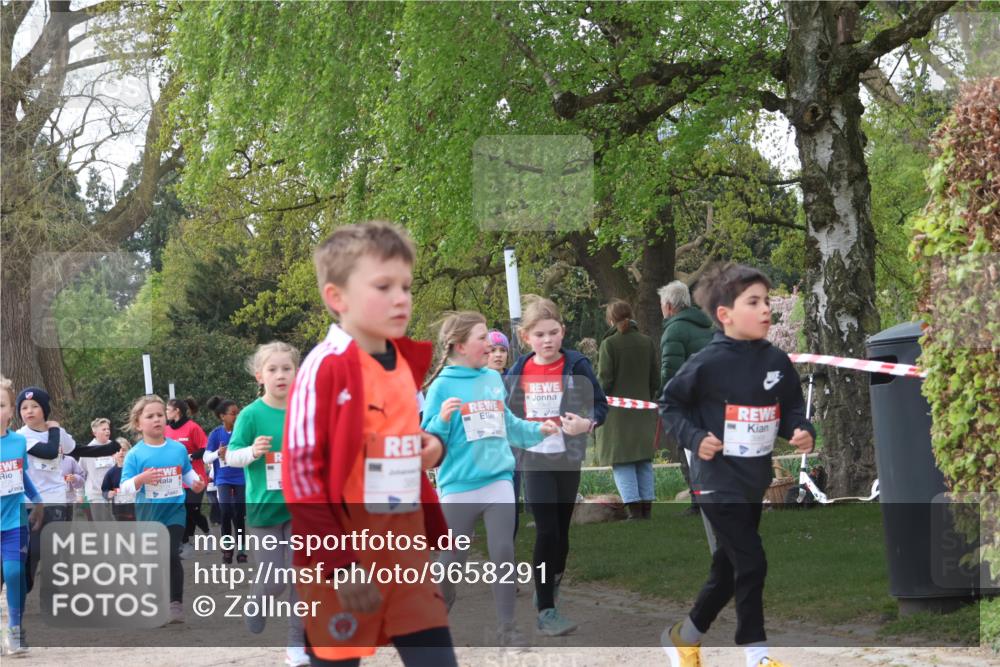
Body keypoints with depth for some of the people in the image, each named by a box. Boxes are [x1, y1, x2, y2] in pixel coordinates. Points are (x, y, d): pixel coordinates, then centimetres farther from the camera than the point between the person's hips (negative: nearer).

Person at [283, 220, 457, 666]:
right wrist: (339, 564, -18)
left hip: (404, 547, 7)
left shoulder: (407, 363, 10)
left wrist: (431, 447, 5)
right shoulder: (325, 368, -13)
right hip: (342, 552, -6)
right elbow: (301, 472, -16)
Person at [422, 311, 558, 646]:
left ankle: (506, 626, 6)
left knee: (504, 553, -1)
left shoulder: (494, 379, 8)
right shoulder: (442, 386, -7)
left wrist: (538, 430, 9)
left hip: (499, 480, 4)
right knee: (451, 562, 6)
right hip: (459, 486, -4)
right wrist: (442, 420, -26)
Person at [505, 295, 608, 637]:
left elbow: (600, 404, -3)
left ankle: (552, 586, 35)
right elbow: (507, 411, 13)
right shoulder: (519, 371, 0)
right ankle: (545, 610, -5)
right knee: (546, 531, -8)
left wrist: (587, 423, -21)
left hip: (568, 458, 0)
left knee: (561, 530, 12)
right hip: (535, 460, 0)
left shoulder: (576, 365, -6)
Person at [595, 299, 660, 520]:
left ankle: (634, 508, -11)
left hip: (617, 410, -5)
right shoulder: (647, 342, 4)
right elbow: (655, 379, 7)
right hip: (643, 410, 5)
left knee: (621, 460, -2)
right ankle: (647, 508, 10)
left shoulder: (609, 343, -10)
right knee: (644, 460, 12)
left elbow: (604, 380, -12)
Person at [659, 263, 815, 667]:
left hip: (755, 482, 7)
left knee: (727, 570, 16)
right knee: (751, 564, -10)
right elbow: (670, 404, -4)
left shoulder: (777, 362, 0)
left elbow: (791, 409, 12)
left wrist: (801, 432, -8)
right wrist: (694, 438, -16)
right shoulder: (707, 363, -15)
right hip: (718, 482, -7)